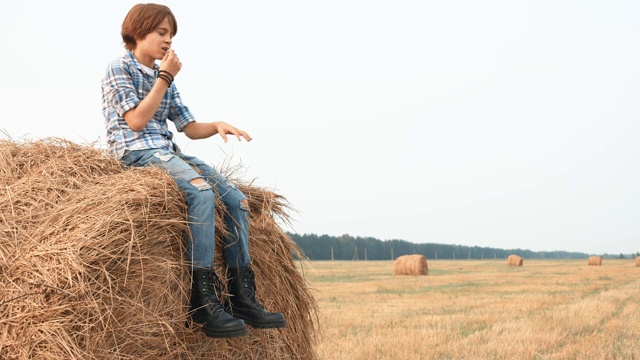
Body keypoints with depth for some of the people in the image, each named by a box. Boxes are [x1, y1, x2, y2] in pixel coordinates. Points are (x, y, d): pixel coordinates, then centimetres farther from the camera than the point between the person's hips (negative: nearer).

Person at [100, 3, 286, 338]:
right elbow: (136, 121, -13)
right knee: (200, 189, -33)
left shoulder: (163, 78, 21)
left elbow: (190, 128, 16)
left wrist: (216, 126, -5)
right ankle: (204, 302, -35)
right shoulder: (119, 68, -1)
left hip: (169, 152, 8)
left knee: (236, 198, -9)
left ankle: (244, 298, -7)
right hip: (136, 152, -8)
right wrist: (165, 77, -9)